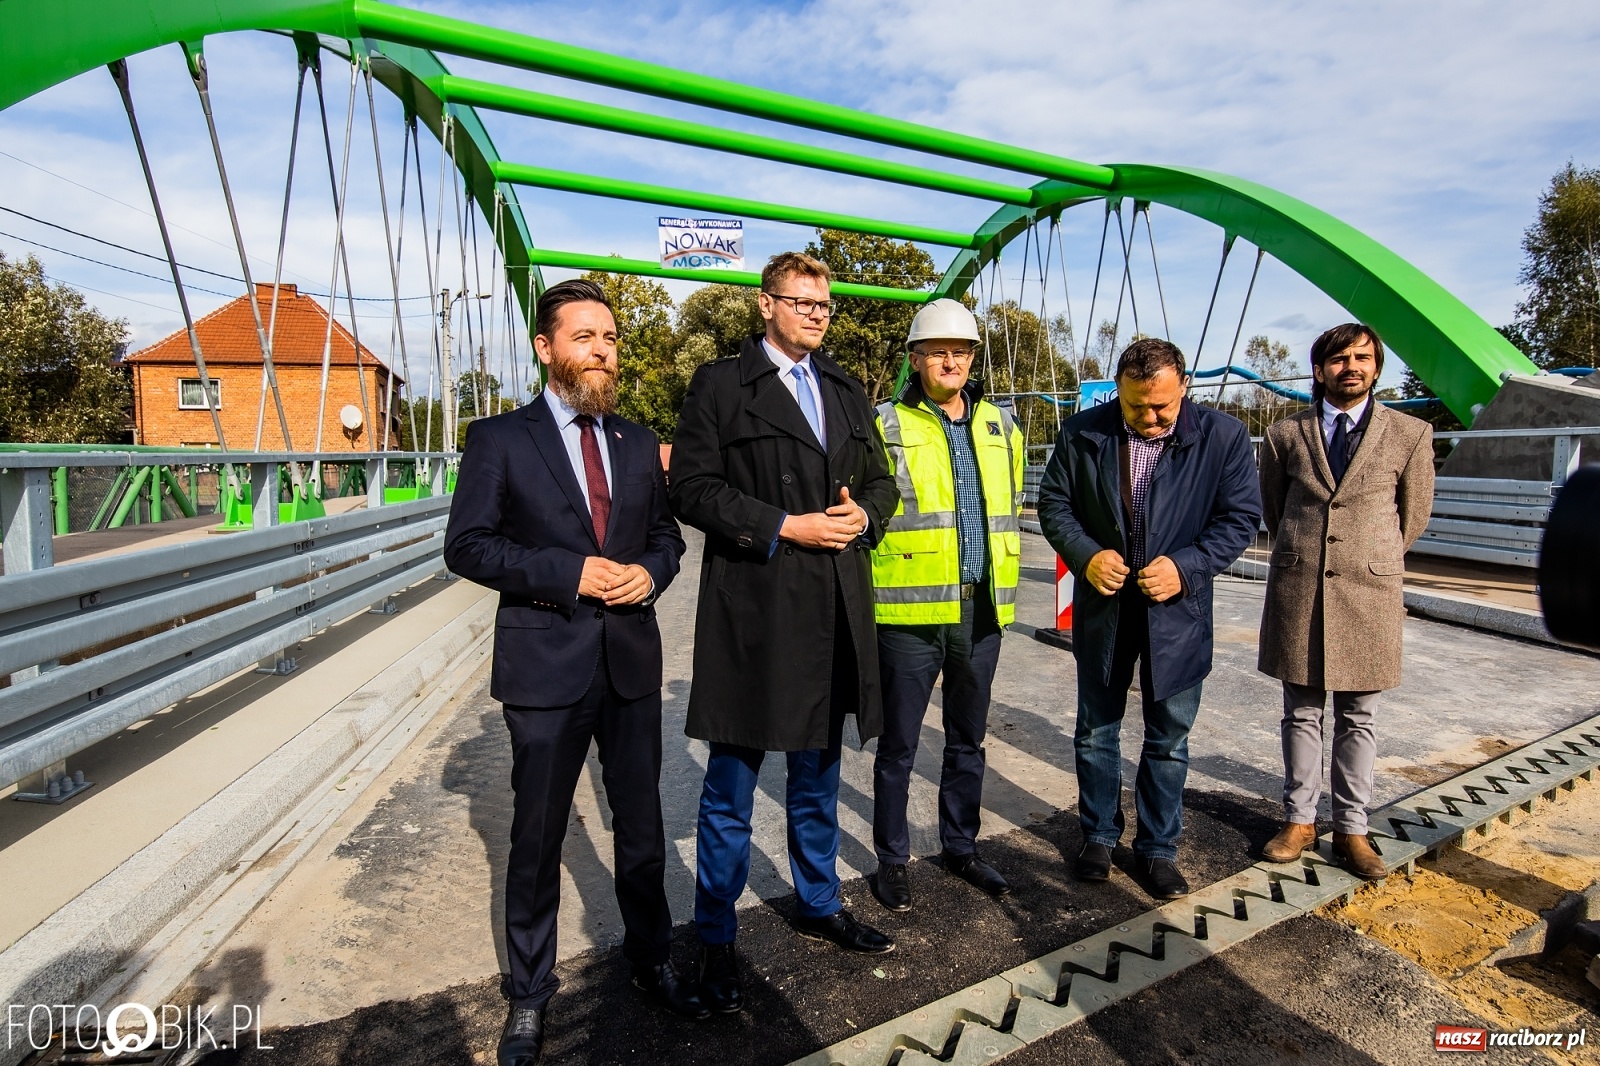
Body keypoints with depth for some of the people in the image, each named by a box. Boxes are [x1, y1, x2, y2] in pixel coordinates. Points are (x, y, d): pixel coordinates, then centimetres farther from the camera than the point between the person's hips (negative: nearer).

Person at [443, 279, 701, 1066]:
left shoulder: (638, 443, 9)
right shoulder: (500, 439, -3)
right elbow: (466, 545, -7)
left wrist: (649, 573, -9)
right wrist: (568, 573, -18)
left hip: (632, 661, 4)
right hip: (546, 666, -3)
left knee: (642, 826, 16)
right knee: (537, 839, 12)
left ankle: (650, 957, 39)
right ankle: (530, 993, 33)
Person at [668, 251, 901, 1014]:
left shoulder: (846, 391, 17)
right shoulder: (720, 385, -1)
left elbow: (881, 481, 18)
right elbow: (691, 488, -10)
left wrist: (862, 515, -5)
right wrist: (785, 528, -17)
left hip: (834, 611, 6)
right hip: (753, 612, -5)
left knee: (817, 777, 20)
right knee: (731, 789, 6)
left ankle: (818, 906, 39)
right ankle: (715, 941, 24)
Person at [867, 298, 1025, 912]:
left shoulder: (1000, 426, 11)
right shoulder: (887, 427, -4)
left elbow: (1012, 509, 18)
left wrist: (1006, 584, 15)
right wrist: (873, 588, -8)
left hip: (982, 608, 5)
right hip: (910, 609, -5)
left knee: (968, 739, 18)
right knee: (899, 744, 7)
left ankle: (961, 847, 36)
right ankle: (892, 859, 25)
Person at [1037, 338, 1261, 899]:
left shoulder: (1224, 436, -7)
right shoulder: (1082, 433, -5)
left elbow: (1240, 517, -5)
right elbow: (1053, 501, 0)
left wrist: (1187, 567, -19)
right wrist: (1084, 554, -17)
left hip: (1178, 611, -1)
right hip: (1102, 606, 1)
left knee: (1169, 739, 12)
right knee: (1096, 730, 14)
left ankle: (1157, 848, 30)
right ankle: (1099, 835, 33)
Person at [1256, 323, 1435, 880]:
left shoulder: (1411, 434, 2)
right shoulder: (1285, 434, 4)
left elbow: (1414, 514, 13)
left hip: (1369, 595, -1)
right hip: (1297, 591, 1)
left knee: (1357, 718, 8)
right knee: (1301, 714, 9)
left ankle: (1351, 828, 20)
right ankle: (1300, 820, 20)